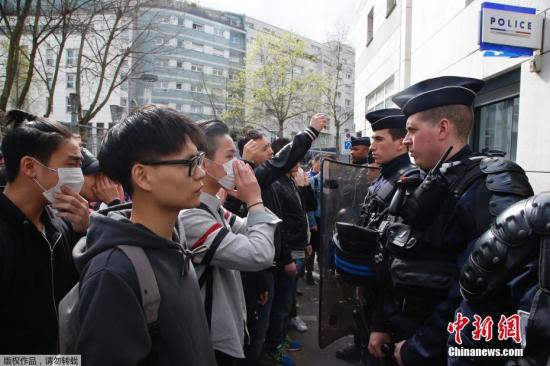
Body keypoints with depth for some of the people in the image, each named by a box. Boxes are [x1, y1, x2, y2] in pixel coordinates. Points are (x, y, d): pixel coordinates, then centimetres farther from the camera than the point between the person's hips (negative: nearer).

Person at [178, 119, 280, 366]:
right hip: (212, 341, -9)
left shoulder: (212, 208, 3)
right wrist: (255, 201, -19)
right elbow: (260, 255, -30)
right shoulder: (190, 216, -28)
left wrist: (251, 203, -6)